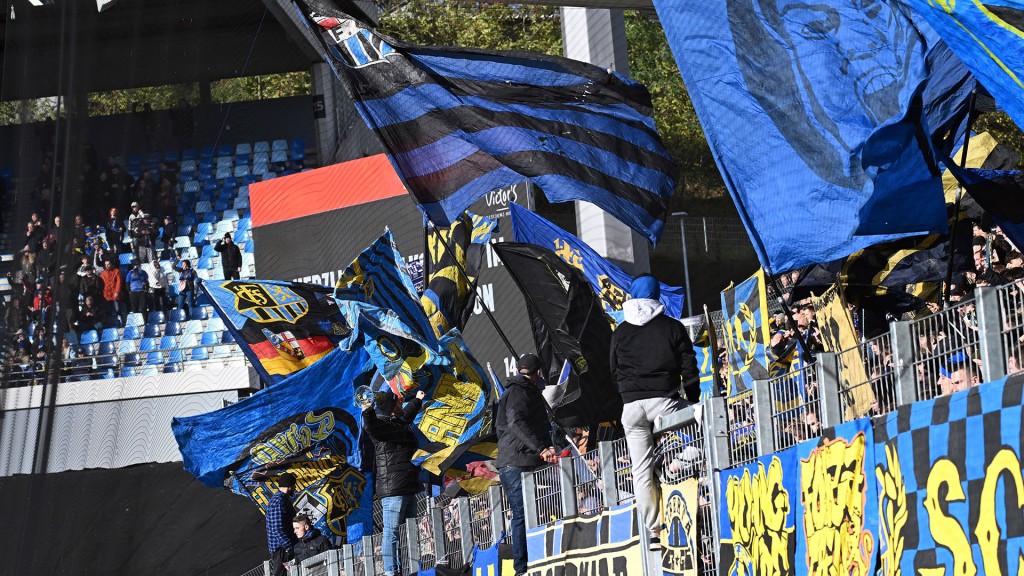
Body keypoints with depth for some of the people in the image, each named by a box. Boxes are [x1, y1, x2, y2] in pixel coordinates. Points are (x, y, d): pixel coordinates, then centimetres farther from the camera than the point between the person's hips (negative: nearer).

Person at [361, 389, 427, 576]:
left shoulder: (398, 423, 21)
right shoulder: (381, 423, -9)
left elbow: (407, 415, 44)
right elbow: (371, 427, -32)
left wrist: (417, 401, 58)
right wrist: (368, 413, -51)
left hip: (408, 488, 11)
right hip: (392, 488, -11)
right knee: (392, 531, -12)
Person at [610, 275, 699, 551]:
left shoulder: (620, 332, 12)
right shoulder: (673, 327, 5)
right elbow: (689, 368, 3)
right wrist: (693, 400, 12)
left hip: (632, 405, 2)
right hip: (665, 400, -2)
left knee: (642, 470, 2)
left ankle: (653, 532, 0)